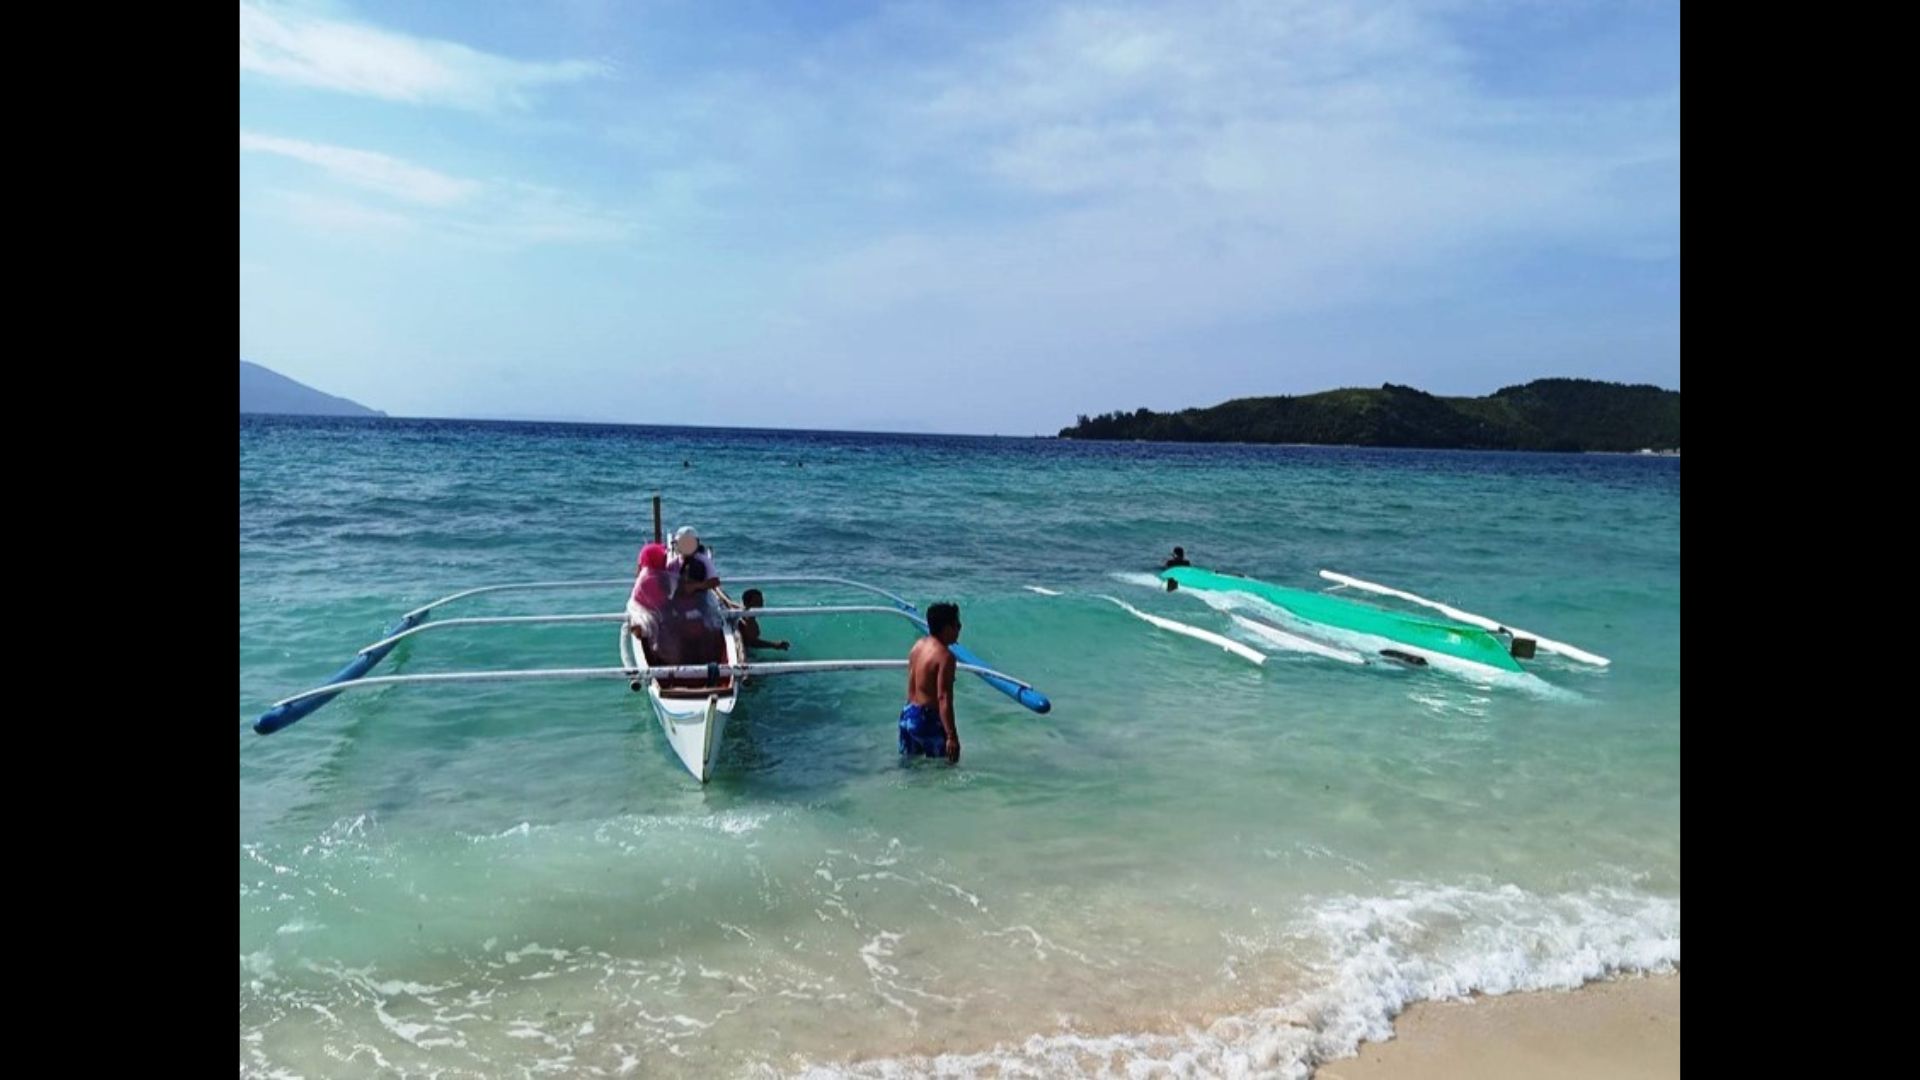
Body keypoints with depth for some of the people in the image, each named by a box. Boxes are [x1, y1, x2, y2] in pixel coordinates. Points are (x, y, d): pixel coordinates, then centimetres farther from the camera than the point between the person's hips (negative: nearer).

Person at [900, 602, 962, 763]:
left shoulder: (919, 644, 4)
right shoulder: (945, 656, -21)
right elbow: (944, 699, -25)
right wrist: (952, 737, -25)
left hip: (908, 714, 9)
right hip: (928, 720, -9)